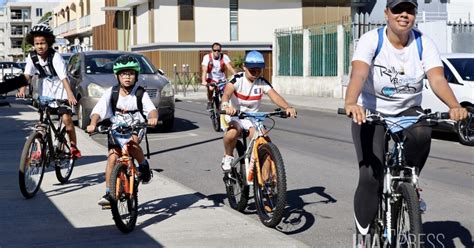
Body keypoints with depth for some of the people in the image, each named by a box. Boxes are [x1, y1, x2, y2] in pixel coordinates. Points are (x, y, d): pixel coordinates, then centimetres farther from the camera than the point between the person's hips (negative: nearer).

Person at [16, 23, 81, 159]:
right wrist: (22, 90, -27)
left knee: (66, 118, -14)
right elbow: (27, 75, -10)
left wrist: (70, 94, -43)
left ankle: (74, 147, 1)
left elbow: (63, 77, -30)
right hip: (44, 93, 4)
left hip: (60, 91, -4)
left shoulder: (55, 57, -22)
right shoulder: (32, 57, -7)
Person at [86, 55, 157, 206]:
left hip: (136, 128, -2)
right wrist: (93, 124, -36)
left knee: (131, 142, -34)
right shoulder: (111, 93, -7)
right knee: (112, 157, -12)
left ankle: (144, 166, -7)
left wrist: (153, 118, -49)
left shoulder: (140, 93, -10)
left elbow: (152, 109, -25)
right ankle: (109, 193, -4)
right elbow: (98, 111, -15)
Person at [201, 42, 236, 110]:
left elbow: (230, 68, -23)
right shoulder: (207, 57, -17)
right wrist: (204, 81, -43)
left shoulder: (224, 57, -13)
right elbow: (204, 70, -26)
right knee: (210, 88, -31)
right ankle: (210, 102, -3)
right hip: (211, 79, -2)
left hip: (221, 79, 2)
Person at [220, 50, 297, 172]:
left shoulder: (262, 82, -5)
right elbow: (227, 93, -33)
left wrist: (288, 107, -42)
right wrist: (225, 105, -57)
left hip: (252, 118, 3)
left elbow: (274, 96, -22)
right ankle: (228, 157, -5)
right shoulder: (238, 79, -13)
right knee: (233, 132, -37)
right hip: (234, 116, -3)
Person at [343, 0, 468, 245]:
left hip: (408, 111, 2)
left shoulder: (423, 43, -10)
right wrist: (350, 103, -56)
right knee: (370, 176, -15)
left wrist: (455, 106, -44)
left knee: (422, 134, -33)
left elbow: (437, 79, -24)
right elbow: (359, 73, -36)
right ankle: (363, 235, 4)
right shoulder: (371, 40, -18)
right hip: (371, 113, -2)